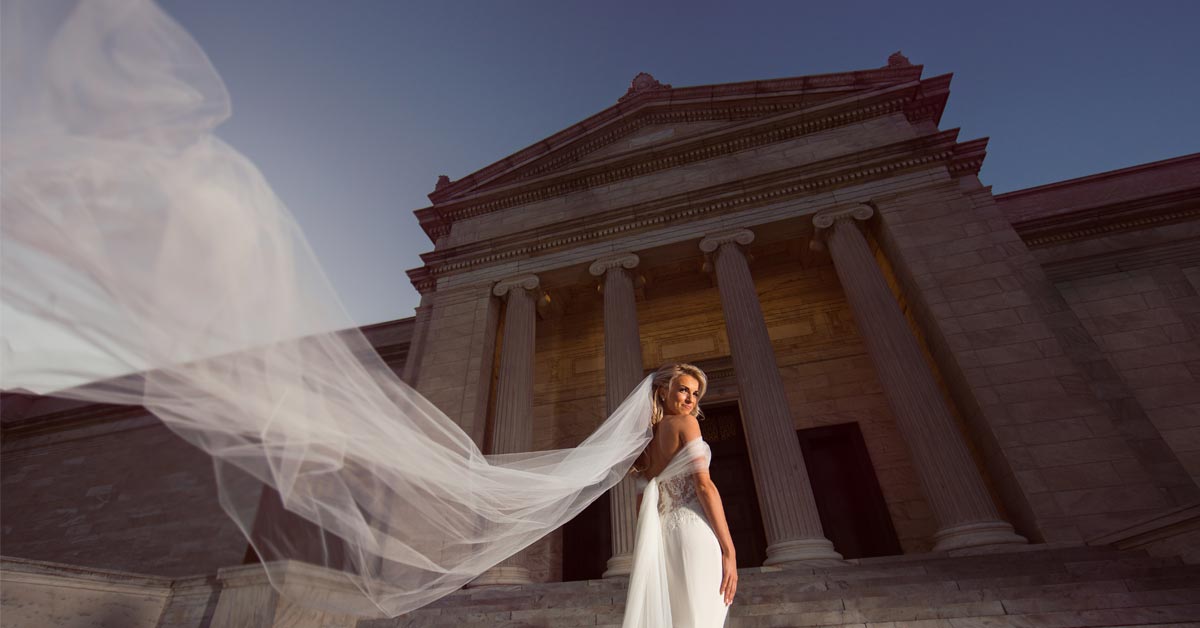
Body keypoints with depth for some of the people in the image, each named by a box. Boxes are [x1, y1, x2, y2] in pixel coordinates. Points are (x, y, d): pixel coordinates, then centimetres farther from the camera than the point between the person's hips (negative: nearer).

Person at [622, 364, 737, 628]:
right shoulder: (686, 422, -2)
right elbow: (703, 485, -11)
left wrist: (646, 557, 20)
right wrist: (729, 550, -11)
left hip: (663, 537, 8)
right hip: (694, 530, -7)